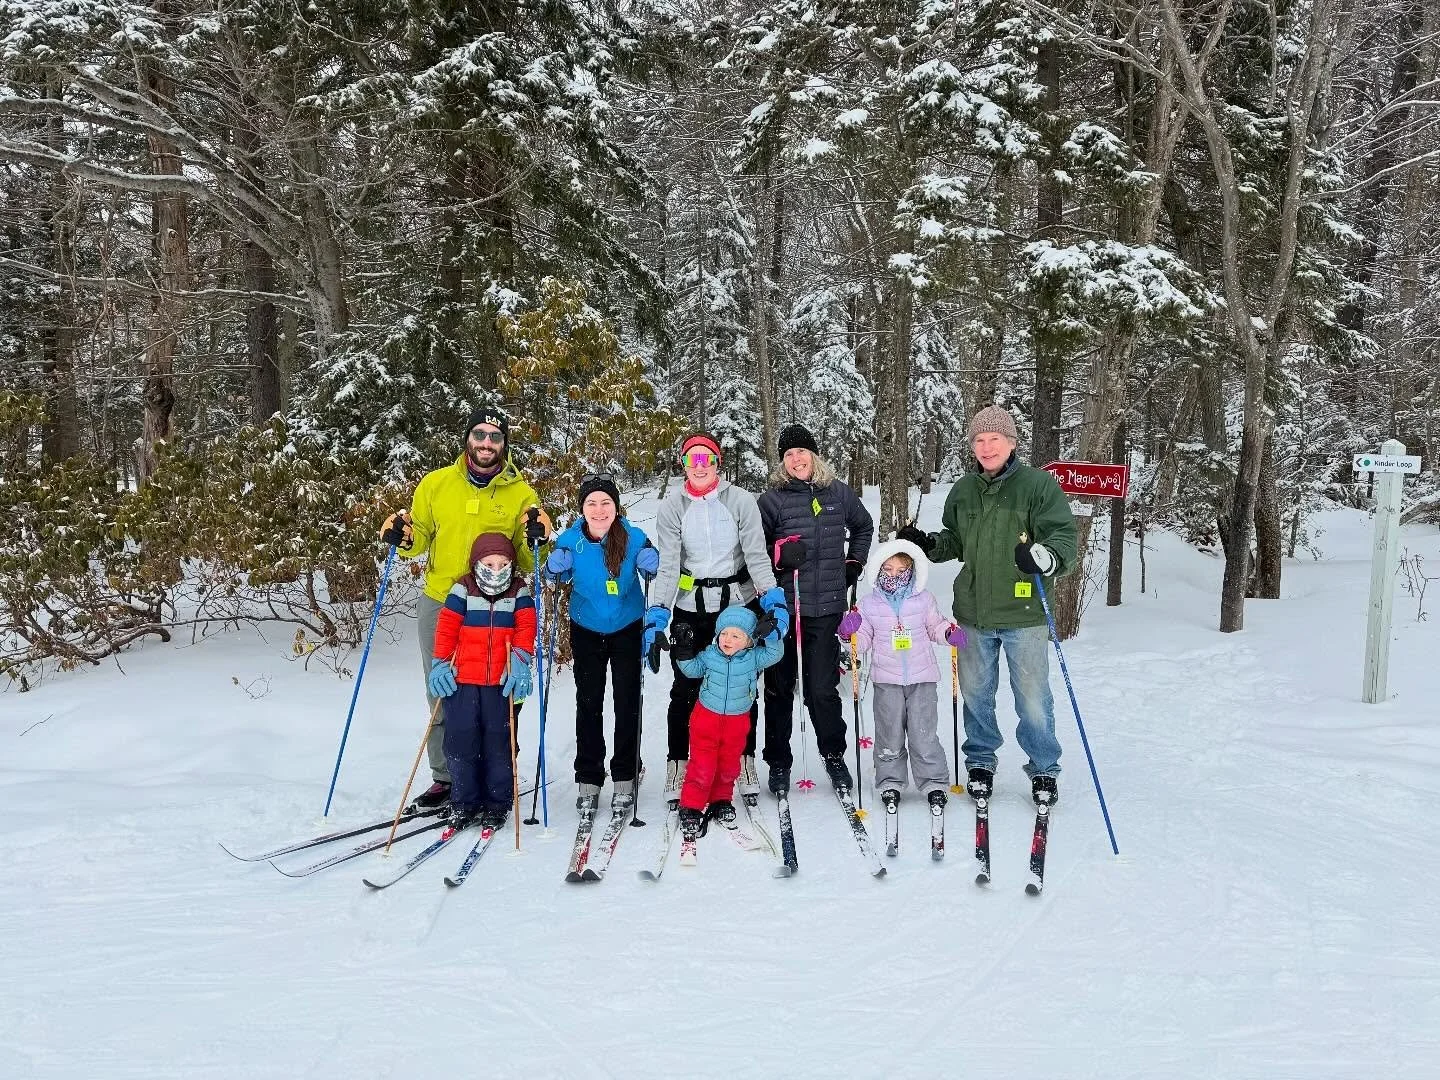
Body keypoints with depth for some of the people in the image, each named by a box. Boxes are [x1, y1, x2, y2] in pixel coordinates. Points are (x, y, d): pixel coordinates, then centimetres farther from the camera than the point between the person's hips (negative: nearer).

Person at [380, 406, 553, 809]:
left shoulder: (521, 494, 1)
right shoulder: (435, 483, 5)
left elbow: (529, 565, 4)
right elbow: (419, 538, 13)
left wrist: (536, 541, -17)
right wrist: (403, 537, -8)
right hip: (439, 605, 2)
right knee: (441, 698, 7)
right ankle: (445, 779, 19)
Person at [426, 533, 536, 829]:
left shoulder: (519, 593, 6)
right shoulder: (463, 590, 2)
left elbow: (526, 626, -2)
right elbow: (446, 627, 1)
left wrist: (521, 660, -15)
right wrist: (440, 663, -5)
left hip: (501, 682, 0)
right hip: (462, 679, 0)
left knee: (499, 742, 3)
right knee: (460, 739, 2)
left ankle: (497, 804, 15)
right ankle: (463, 802, 15)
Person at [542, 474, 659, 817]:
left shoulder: (633, 538, -19)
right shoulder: (570, 540, -15)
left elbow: (652, 572, -8)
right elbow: (558, 577, -1)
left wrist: (651, 563, -30)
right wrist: (555, 565, -23)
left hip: (627, 630, -1)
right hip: (586, 631, 1)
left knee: (627, 703, 3)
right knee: (588, 703, 5)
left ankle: (624, 778, 15)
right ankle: (588, 779, 14)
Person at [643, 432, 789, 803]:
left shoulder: (740, 500, -4)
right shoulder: (672, 507, -2)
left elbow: (757, 553, -9)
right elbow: (667, 564, -8)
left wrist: (772, 597, -24)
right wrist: (657, 614, -19)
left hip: (739, 602, 0)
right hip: (690, 607, 0)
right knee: (685, 688, 2)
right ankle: (677, 763, 16)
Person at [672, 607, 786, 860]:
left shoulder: (754, 658, -9)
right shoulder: (709, 655, -8)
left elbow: (775, 653, -15)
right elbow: (692, 669, 4)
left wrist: (773, 635, -30)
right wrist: (684, 653, -12)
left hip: (737, 721, 2)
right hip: (706, 718, -2)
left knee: (729, 765, 15)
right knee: (702, 766, -2)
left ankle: (721, 801, 35)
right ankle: (691, 809, 10)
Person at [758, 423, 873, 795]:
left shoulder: (839, 493, 6)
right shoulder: (772, 499, -1)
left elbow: (863, 527, 25)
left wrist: (854, 563, 16)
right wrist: (779, 554, -16)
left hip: (826, 609, 1)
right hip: (782, 608, -1)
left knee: (822, 688, 1)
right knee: (780, 688, 7)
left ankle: (834, 755, 22)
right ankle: (778, 762, 20)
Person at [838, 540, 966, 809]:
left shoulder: (923, 600, 2)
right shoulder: (868, 604, 2)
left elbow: (935, 627, 14)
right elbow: (864, 640, 7)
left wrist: (950, 632, -6)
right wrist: (850, 632, -13)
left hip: (922, 678, 0)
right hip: (886, 680, 1)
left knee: (924, 735, 1)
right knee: (889, 735, 7)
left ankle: (934, 783, 13)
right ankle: (890, 783, 20)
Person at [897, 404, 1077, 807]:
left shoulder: (1039, 484, -7)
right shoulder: (962, 491, 8)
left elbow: (1064, 535, -14)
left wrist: (1045, 557, -34)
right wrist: (927, 544, 3)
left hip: (1023, 613, -4)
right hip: (973, 613, 4)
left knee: (1033, 698, 4)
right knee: (975, 694, 15)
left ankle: (1044, 769, 22)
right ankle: (980, 761, 32)